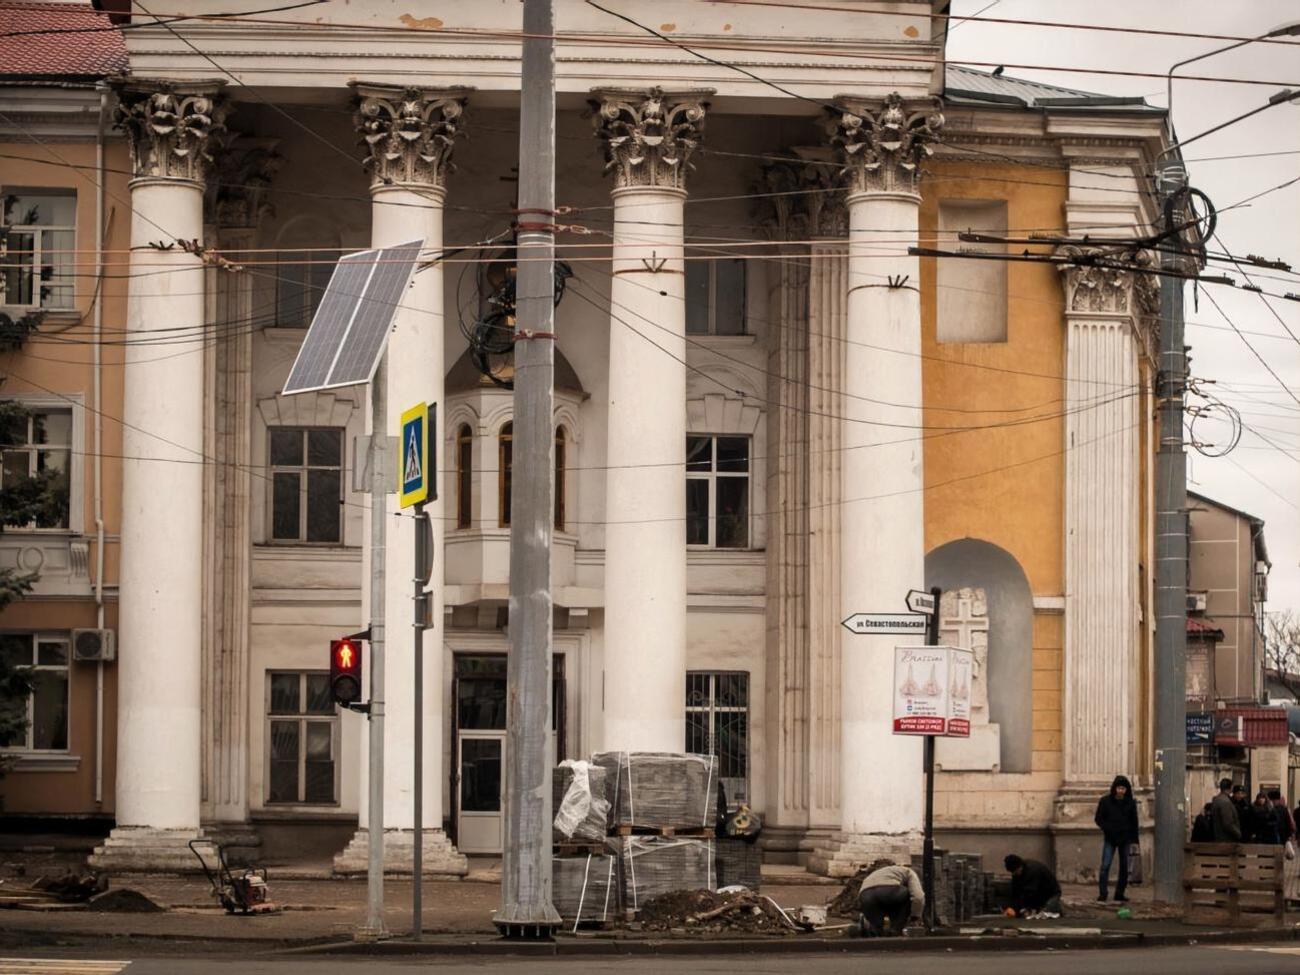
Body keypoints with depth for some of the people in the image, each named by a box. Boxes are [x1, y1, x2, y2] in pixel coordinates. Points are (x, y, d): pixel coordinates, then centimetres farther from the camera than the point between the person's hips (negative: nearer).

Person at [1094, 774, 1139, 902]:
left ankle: (1120, 893, 13)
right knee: (1105, 865, -11)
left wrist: (1134, 839, 2)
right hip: (1110, 839, -3)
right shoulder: (1105, 801, -3)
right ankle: (1102, 893, -9)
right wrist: (1108, 829, -14)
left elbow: (1134, 822, 8)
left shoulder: (1130, 803, 3)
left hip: (1125, 839, 3)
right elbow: (1098, 819, 1)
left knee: (1124, 867, 5)